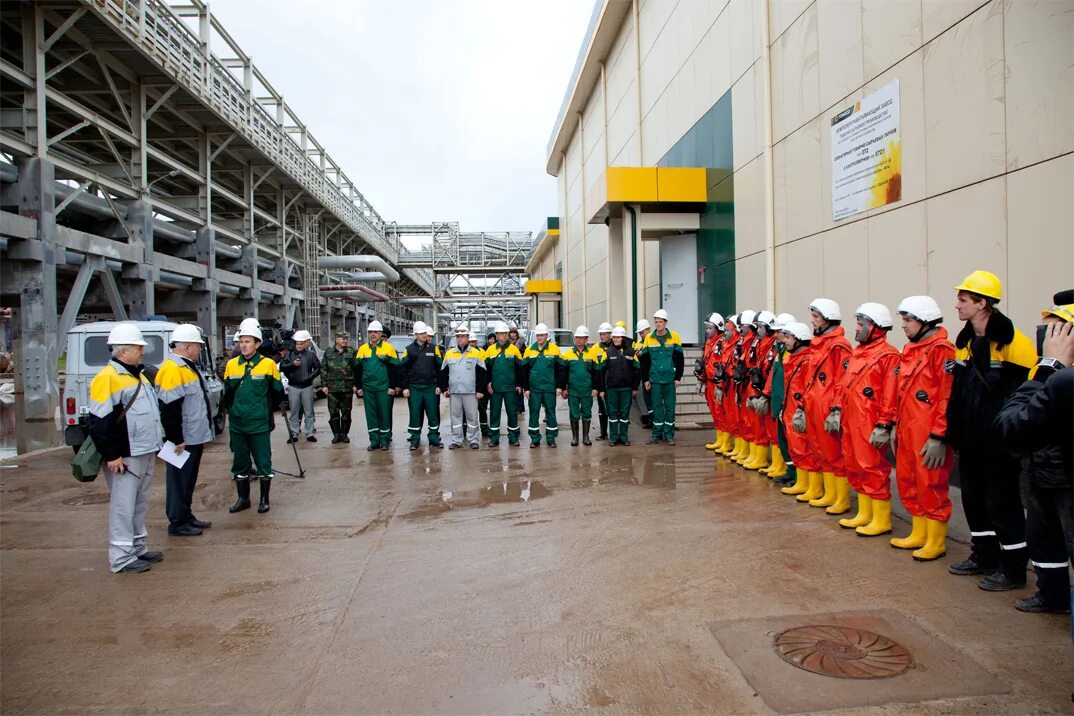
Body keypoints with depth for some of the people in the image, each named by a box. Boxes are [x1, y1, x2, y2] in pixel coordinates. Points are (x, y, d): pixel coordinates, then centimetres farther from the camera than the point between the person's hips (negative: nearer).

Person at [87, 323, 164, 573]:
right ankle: (121, 557, 6)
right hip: (125, 457, -9)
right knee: (123, 505, -2)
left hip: (146, 453, 10)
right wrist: (111, 455, -19)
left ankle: (138, 547, 29)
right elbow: (98, 421, -20)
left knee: (141, 502, 17)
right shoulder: (107, 378, -15)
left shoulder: (139, 375, 15)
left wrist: (155, 443, 22)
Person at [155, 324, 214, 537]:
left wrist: (204, 432, 23)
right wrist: (176, 439, -22)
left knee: (189, 479, 18)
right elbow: (169, 409, -23)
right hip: (183, 440, -10)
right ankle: (177, 522, 11)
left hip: (195, 437, 10)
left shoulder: (190, 367, 14)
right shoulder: (172, 370, -19)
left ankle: (187, 516, 29)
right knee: (179, 480, 1)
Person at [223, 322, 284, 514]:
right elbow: (227, 393, 15)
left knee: (263, 462, 2)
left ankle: (264, 499, 15)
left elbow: (278, 393, 2)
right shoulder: (231, 365, 4)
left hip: (260, 424, -4)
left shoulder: (268, 364, -6)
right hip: (236, 424, 4)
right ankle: (243, 498, 25)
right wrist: (233, 410, 7)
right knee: (240, 462, 12)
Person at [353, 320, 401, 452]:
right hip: (367, 388, 3)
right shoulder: (362, 349, 8)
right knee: (370, 415, 6)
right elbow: (357, 369, 12)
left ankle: (385, 440, 11)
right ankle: (374, 441, 14)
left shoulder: (388, 348, -2)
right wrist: (358, 387, 7)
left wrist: (393, 386, -6)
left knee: (384, 414, 1)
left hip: (384, 388, -3)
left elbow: (394, 368, -2)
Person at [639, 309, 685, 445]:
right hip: (654, 379, 1)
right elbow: (644, 361, 5)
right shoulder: (648, 338, 2)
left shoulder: (674, 337, -1)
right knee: (657, 407, 6)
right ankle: (657, 433, 15)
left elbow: (680, 359, 1)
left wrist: (678, 377, -3)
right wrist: (645, 379, 2)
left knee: (670, 407, 4)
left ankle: (669, 434, 12)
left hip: (670, 379, -1)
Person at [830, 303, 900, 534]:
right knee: (854, 467, 14)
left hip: (870, 425, -9)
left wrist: (884, 426, -19)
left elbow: (890, 394, -17)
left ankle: (882, 520, 8)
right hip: (850, 422, 9)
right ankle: (864, 514, 26)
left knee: (874, 469, -3)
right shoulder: (857, 352, 16)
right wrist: (837, 410, 15)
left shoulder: (888, 355, -12)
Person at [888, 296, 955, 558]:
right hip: (906, 431, 9)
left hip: (928, 435, -9)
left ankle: (936, 542, 14)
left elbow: (947, 396, -17)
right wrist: (887, 425, 15)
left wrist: (939, 437, -20)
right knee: (907, 482, 15)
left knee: (931, 486, 0)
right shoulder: (909, 350, 14)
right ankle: (918, 534, 29)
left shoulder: (941, 349, -12)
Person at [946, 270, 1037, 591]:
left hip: (999, 442, -8)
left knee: (1002, 502, 1)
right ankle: (984, 555, 32)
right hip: (970, 441, 8)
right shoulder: (965, 341, 10)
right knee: (973, 498, 17)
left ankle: (1013, 568, 16)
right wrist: (954, 431, 14)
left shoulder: (1011, 341, -16)